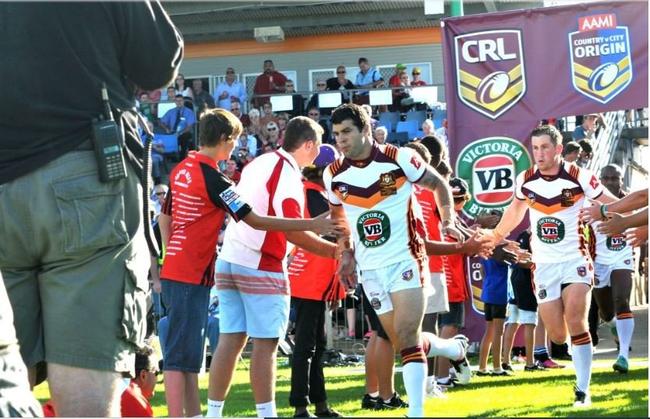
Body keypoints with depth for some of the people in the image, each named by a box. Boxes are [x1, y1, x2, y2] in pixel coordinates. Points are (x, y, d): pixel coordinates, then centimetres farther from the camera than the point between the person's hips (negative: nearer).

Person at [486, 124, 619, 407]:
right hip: (544, 265, 3)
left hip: (575, 260, -3)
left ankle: (583, 390, -9)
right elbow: (516, 210, 20)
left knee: (576, 323, -18)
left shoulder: (579, 177, -12)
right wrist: (495, 237, 31)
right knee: (557, 335, -1)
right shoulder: (525, 181, -1)